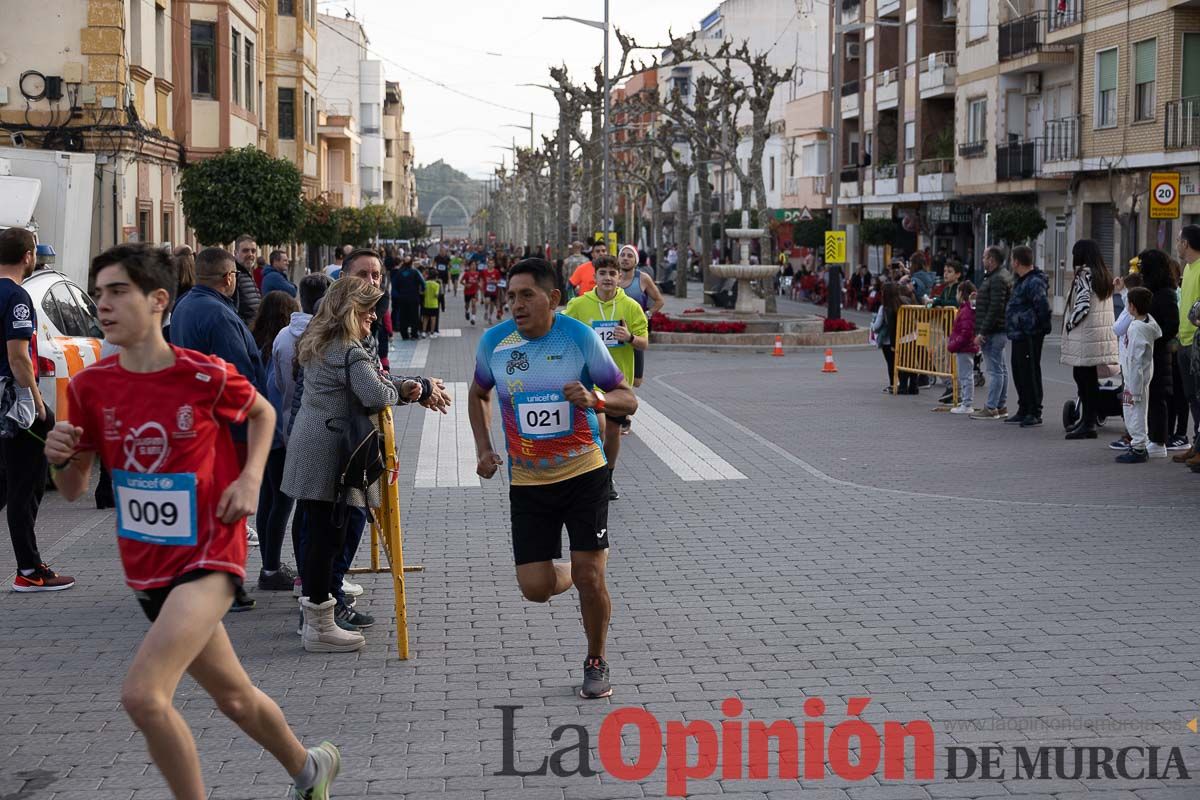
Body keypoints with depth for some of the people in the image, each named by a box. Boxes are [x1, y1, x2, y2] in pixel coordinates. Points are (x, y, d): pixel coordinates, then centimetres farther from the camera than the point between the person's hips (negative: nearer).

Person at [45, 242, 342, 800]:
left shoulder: (205, 376, -13)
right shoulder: (90, 387, -3)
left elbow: (262, 412, 9)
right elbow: (74, 489, 6)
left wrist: (250, 478, -6)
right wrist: (61, 459, -16)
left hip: (207, 558, -5)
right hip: (147, 567, 5)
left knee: (142, 695, -24)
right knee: (234, 697, 21)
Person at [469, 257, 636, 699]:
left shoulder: (580, 337, -10)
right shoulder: (494, 341, -4)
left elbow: (628, 398, -4)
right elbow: (478, 394, 17)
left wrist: (594, 399, -25)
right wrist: (484, 450, 5)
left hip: (584, 473, -2)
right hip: (527, 481, 2)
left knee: (589, 577, -7)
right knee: (535, 588, -3)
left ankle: (596, 663, 17)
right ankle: (570, 575, 33)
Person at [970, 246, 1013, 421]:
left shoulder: (997, 279, -17)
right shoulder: (1004, 276, 17)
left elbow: (995, 308, -23)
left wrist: (982, 332, -22)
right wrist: (980, 296, 21)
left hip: (992, 332, -11)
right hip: (999, 330, 11)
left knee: (995, 369, -9)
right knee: (1000, 368, 14)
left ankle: (991, 408, -8)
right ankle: (1001, 407, 21)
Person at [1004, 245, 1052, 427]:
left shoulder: (1034, 282, -17)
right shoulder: (1022, 281, 17)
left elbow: (1043, 307, -23)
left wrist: (1043, 327, -14)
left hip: (1029, 336, -11)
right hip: (1019, 335, 11)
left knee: (1030, 373, -6)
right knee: (1019, 373, 15)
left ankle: (1034, 413, -1)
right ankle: (1024, 410, 24)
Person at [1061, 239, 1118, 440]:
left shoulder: (1084, 275, -13)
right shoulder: (1104, 276, 14)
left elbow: (1083, 305, -21)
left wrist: (1069, 324, -7)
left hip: (1085, 336, -9)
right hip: (1103, 332, 9)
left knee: (1083, 378, -6)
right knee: (1090, 379, 15)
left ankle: (1088, 423, -7)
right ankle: (1088, 419, 21)